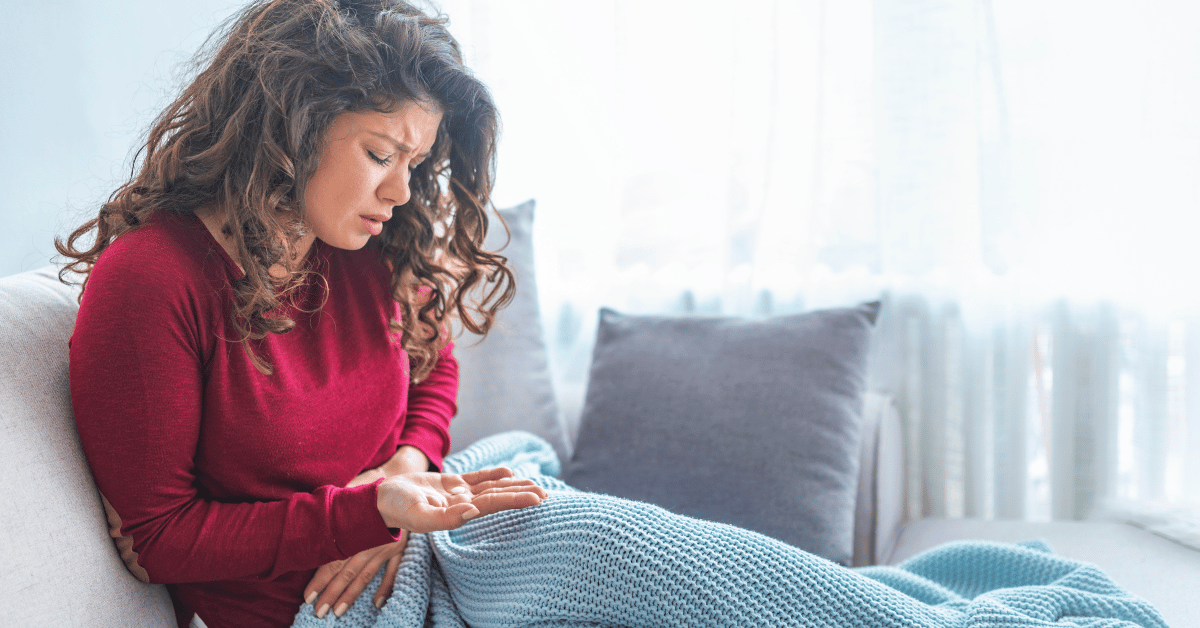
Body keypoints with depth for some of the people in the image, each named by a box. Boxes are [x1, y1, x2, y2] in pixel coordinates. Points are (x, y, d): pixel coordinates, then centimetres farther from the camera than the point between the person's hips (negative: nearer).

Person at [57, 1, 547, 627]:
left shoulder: (377, 249, -3)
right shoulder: (149, 282, -22)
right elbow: (156, 538, -16)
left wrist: (408, 464, -8)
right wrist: (373, 512, -26)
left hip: (399, 564, 7)